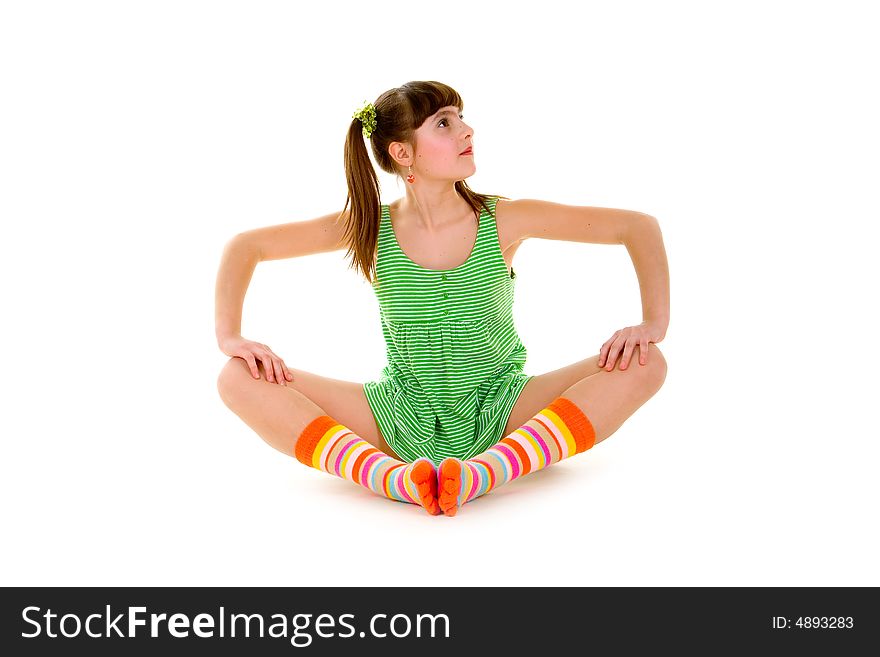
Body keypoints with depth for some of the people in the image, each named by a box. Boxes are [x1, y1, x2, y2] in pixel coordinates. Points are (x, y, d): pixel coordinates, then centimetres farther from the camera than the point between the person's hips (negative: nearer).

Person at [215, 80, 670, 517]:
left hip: (499, 415, 0)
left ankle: (480, 473, -37)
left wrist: (654, 322, -15)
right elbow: (245, 246, 0)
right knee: (240, 379, -17)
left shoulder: (503, 220, -9)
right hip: (402, 418, 0)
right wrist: (229, 335, -13)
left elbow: (639, 226, -5)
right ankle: (393, 477, -35)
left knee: (644, 364, -23)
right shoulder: (370, 228, -6)